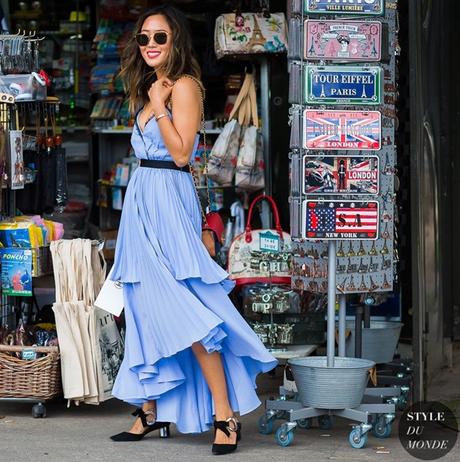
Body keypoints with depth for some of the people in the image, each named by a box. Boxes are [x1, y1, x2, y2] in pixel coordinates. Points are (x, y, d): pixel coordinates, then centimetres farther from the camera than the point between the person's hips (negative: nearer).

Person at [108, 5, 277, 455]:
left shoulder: (184, 86, -9)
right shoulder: (148, 88, 17)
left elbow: (181, 153, -16)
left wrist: (159, 106, -15)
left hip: (169, 203, -9)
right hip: (141, 203, 9)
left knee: (183, 309, -14)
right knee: (147, 308, 9)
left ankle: (225, 413, -12)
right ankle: (152, 411, 14)